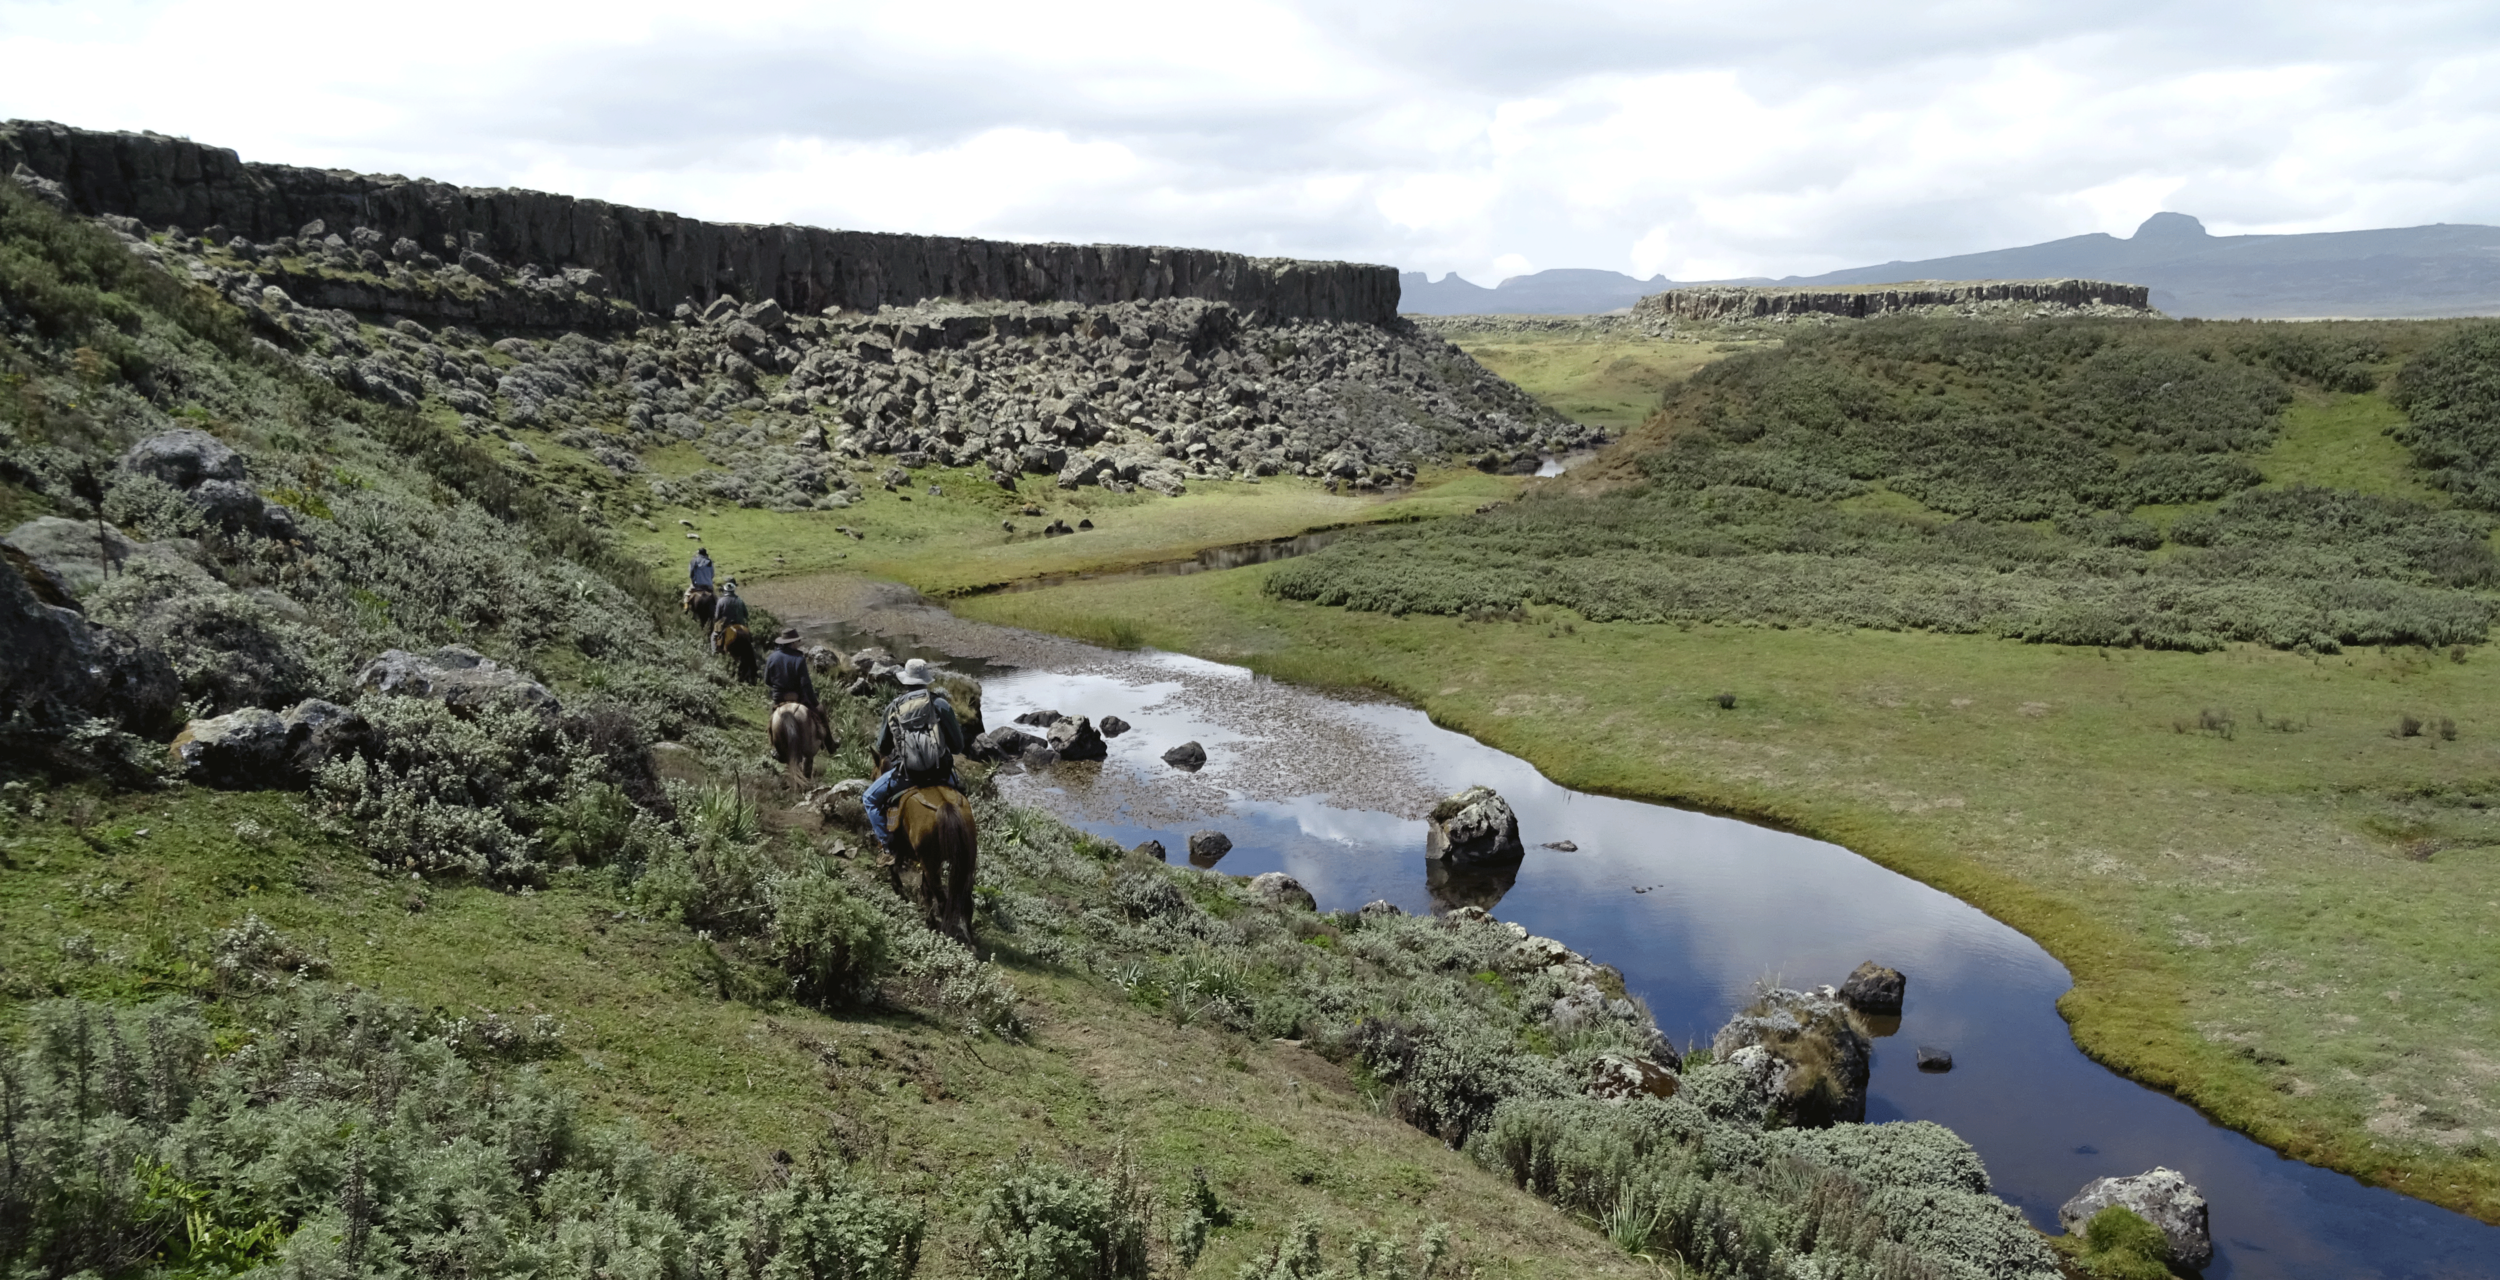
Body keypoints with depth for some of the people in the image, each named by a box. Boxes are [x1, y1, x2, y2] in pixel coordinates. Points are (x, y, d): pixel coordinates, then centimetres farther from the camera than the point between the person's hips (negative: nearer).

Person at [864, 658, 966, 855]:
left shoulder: (894, 708, 3)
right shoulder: (940, 704, -2)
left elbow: (882, 749, 13)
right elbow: (957, 746, 1)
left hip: (905, 774, -1)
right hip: (940, 771, 1)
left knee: (870, 799, 20)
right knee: (958, 792, 35)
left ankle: (887, 842, 10)